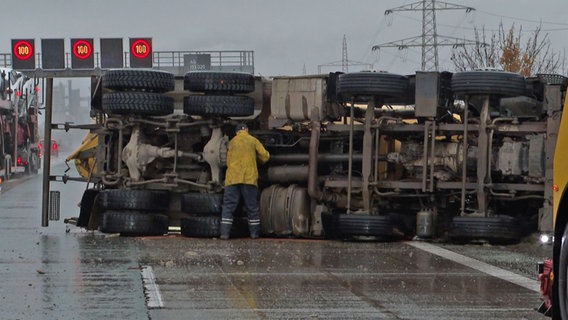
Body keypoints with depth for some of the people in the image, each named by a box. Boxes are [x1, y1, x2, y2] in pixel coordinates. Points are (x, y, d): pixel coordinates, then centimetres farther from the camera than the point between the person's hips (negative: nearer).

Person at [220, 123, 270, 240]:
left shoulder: (231, 142, 14)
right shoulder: (253, 140, 7)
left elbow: (228, 161, 17)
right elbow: (265, 156, 5)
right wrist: (261, 160, 26)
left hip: (232, 178, 1)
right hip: (249, 178, -1)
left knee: (228, 206, 0)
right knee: (252, 207, 8)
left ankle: (225, 233, -9)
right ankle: (254, 232, 9)